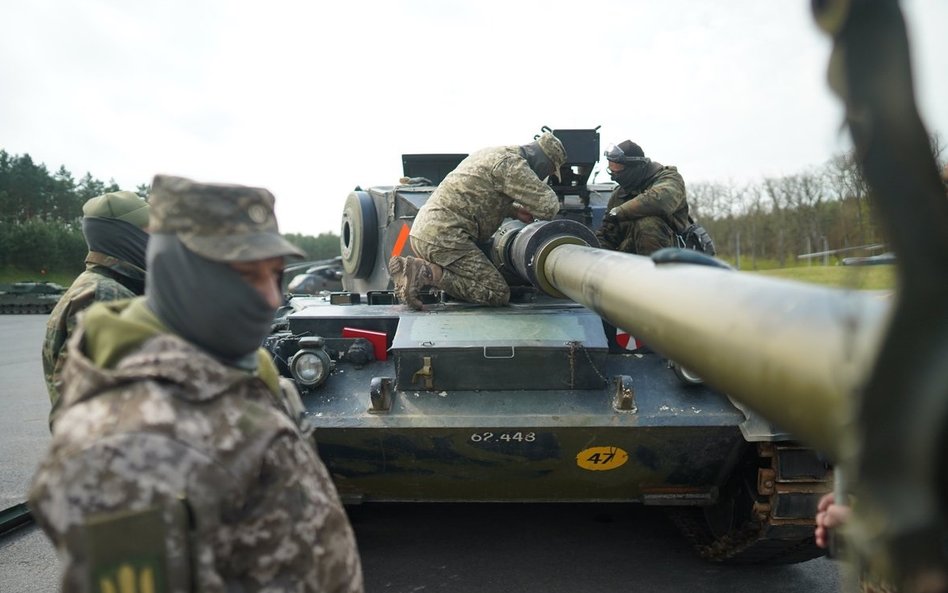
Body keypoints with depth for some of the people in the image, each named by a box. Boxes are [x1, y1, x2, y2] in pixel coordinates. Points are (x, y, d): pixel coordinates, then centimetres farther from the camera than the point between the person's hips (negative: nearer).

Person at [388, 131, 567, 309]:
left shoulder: (491, 154, 21)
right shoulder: (512, 163, -9)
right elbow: (548, 206, -13)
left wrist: (515, 211, 23)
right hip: (445, 238, -10)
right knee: (498, 294, -9)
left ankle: (413, 267, 8)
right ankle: (426, 273, -17)